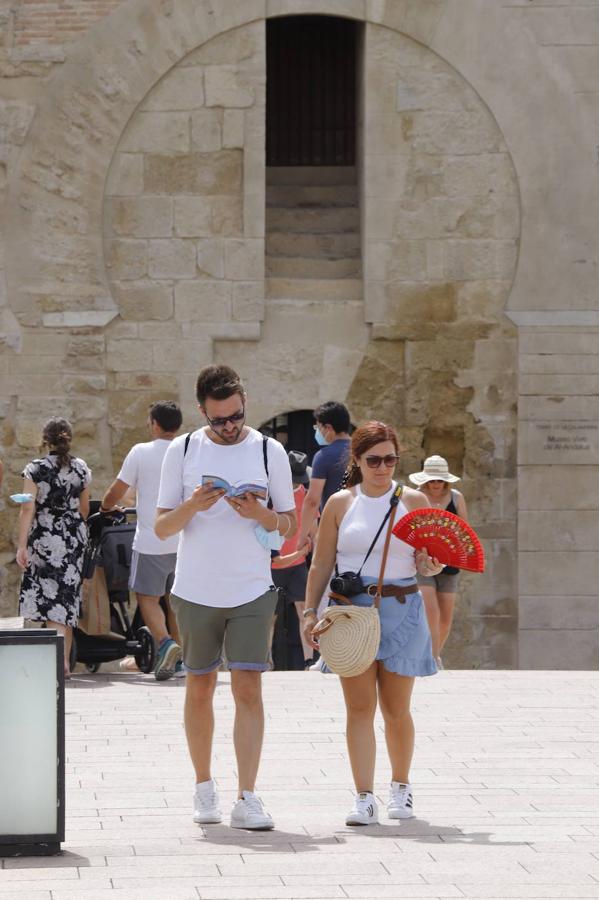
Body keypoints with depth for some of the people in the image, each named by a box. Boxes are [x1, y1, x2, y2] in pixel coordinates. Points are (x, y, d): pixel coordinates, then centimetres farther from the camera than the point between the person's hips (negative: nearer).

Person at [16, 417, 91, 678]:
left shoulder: (35, 469, -8)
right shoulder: (81, 468, 4)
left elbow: (28, 510, -10)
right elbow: (84, 509, 12)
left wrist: (22, 545, -8)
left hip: (45, 538, -4)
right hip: (74, 538, 4)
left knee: (48, 597, -1)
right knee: (67, 597, 9)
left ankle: (60, 661, -16)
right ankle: (64, 660, 11)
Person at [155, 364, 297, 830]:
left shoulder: (270, 451, 2)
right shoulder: (182, 451, 3)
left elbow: (290, 525, 6)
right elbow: (162, 527, 3)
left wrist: (259, 514, -15)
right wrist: (193, 505, -17)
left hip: (252, 591, -1)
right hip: (196, 590, 1)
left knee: (248, 689, -9)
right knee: (200, 689, 9)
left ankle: (246, 799, -10)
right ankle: (204, 787, 23)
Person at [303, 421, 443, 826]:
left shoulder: (414, 501, 5)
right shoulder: (341, 503, 6)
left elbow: (427, 561, 7)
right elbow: (321, 564, 7)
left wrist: (431, 565, -16)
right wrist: (310, 611, 0)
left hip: (400, 610, 0)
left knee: (396, 709, 6)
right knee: (359, 707, -4)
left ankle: (401, 786, 26)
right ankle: (365, 798, -5)